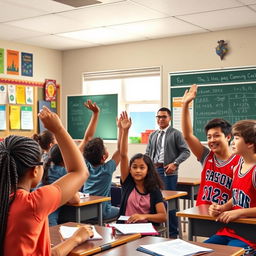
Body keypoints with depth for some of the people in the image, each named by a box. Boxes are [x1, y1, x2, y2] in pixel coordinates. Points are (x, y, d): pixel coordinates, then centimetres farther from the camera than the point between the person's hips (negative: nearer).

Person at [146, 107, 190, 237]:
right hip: (153, 171, 6)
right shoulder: (152, 135, 18)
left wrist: (175, 164, -15)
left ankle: (173, 233, 6)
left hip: (168, 172, -5)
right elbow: (148, 153, 22)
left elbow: (186, 151, -4)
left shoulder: (176, 134, 1)